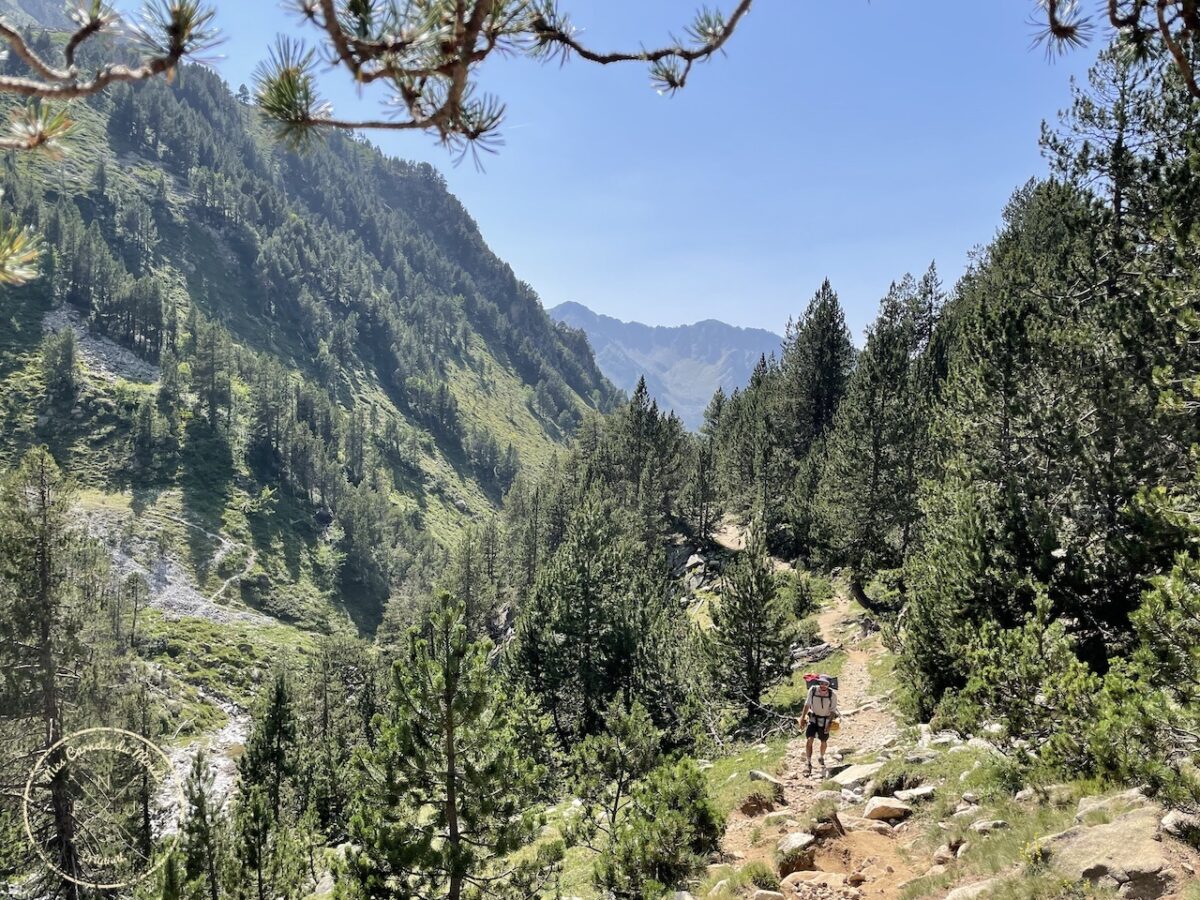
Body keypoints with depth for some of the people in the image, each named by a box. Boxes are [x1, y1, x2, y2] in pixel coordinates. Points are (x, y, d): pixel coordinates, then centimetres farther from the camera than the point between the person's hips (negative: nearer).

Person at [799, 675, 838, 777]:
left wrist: (830, 723, -16)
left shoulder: (833, 694, -22)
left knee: (824, 741, 12)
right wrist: (802, 718, -6)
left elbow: (833, 710, -11)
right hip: (813, 718, 0)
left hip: (825, 720, 0)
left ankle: (822, 758, 42)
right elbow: (807, 704, -6)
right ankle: (809, 763, -5)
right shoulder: (812, 690, -19)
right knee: (810, 739, -15)